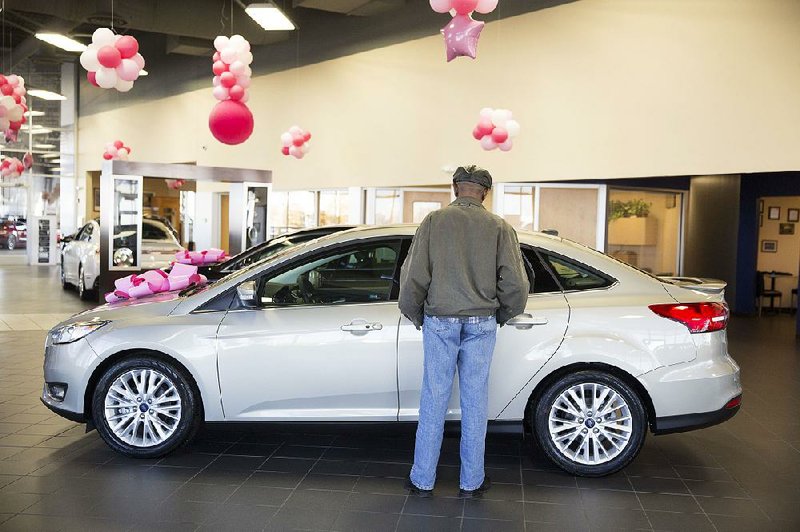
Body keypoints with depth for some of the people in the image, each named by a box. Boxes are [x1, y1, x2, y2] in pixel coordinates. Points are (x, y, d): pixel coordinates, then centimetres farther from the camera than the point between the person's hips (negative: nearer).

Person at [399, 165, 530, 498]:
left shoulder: (434, 221, -2)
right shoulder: (499, 227, 0)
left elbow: (412, 277, -6)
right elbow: (516, 285, -4)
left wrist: (416, 315, 10)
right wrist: (502, 315, 14)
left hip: (440, 322, 0)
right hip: (481, 324, 1)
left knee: (433, 402, 8)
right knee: (475, 402, 10)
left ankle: (423, 480, 17)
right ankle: (472, 482, 20)